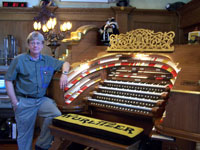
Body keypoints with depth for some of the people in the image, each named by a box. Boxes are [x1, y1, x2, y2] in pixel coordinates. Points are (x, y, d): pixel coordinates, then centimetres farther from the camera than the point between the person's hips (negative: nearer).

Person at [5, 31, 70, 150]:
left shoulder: (48, 60, 8)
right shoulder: (19, 60, -2)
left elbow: (65, 63, 18)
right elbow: (9, 81, -2)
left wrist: (64, 74, -5)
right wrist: (15, 102, -7)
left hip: (42, 99, 3)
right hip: (24, 101, -3)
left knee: (56, 115, -22)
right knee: (25, 135, 3)